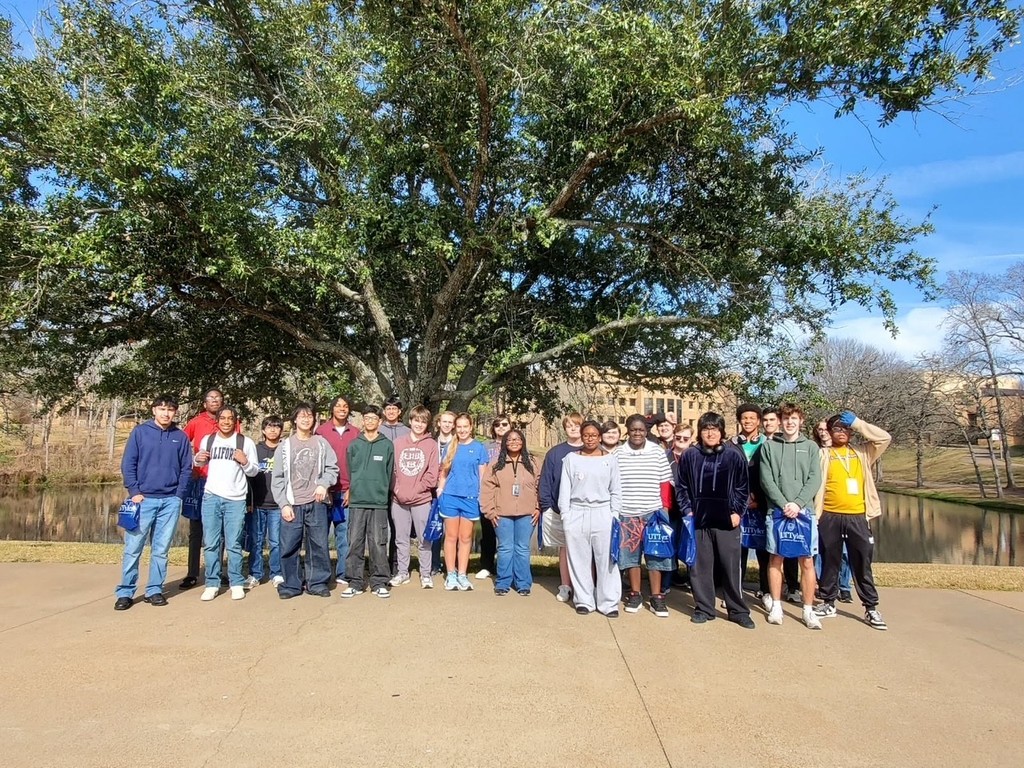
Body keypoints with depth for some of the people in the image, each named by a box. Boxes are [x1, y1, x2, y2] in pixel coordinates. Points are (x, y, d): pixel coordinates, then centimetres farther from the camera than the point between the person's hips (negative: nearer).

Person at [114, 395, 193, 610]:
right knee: (133, 548, 0)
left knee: (161, 550, 8)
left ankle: (154, 590, 18)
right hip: (144, 499, -1)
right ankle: (125, 592, 11)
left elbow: (186, 469, 7)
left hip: (170, 501, 2)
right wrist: (134, 492, -7)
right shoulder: (140, 432, 1)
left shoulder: (181, 437, 6)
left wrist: (179, 495, -1)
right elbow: (128, 464, 0)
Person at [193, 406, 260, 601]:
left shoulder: (246, 442, 2)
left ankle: (236, 583, 13)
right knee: (210, 543, 6)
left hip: (236, 499, -2)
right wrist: (198, 459, 1)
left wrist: (245, 462, -15)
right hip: (211, 497, 2)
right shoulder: (207, 440, 10)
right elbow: (202, 464, 23)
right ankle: (212, 584, 16)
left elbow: (254, 471, 5)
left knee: (234, 544, 2)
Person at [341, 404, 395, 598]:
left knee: (378, 544, 1)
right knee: (355, 543, 4)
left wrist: (382, 493, 5)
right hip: (356, 502, 1)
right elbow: (348, 471, 10)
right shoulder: (354, 444, 8)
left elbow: (389, 473, 7)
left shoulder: (387, 445, 5)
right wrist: (350, 490, 5)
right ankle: (355, 582, 13)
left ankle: (379, 582, 10)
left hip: (379, 502, -1)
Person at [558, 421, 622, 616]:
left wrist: (615, 515, 1)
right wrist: (565, 515, -1)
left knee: (606, 560, 1)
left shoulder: (610, 459, 5)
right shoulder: (571, 458, 5)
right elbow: (565, 489, 4)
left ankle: (609, 602, 11)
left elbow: (615, 491, 8)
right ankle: (584, 600, 18)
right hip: (577, 514, 0)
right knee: (580, 560, 6)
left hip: (602, 514, 0)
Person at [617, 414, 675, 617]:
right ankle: (635, 594, 21)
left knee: (655, 554, 5)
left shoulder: (657, 451, 0)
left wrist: (666, 507, 0)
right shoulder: (618, 454, 0)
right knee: (630, 554, 8)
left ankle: (656, 598, 14)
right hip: (626, 513, 1)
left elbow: (665, 483, 3)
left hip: (653, 512, 0)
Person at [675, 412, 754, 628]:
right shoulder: (689, 456, 3)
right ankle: (703, 608, 18)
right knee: (700, 566, 6)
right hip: (698, 520, 1)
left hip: (727, 521, -1)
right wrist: (687, 510, 1)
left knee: (731, 567, 3)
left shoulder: (734, 456, 2)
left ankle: (738, 610, 17)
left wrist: (737, 512, -1)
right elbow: (681, 487, 9)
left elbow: (742, 488, 7)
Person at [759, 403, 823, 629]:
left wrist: (798, 503, -11)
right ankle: (776, 606, 16)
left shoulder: (810, 447, 9)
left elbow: (815, 479, 1)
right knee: (775, 559, 5)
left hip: (804, 511, 1)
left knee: (807, 561, 2)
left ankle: (808, 610, 12)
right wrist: (784, 504, -11)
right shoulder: (769, 446, 6)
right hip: (777, 511, 0)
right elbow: (766, 479, -1)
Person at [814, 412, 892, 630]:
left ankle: (871, 608, 13)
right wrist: (816, 513, -9)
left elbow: (885, 438, 0)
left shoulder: (862, 453, 11)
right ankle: (829, 603, 19)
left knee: (862, 563, 5)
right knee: (830, 562, 8)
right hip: (830, 517, -1)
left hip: (858, 516, 1)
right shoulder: (824, 454, 3)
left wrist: (857, 423, -1)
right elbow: (816, 483, -2)